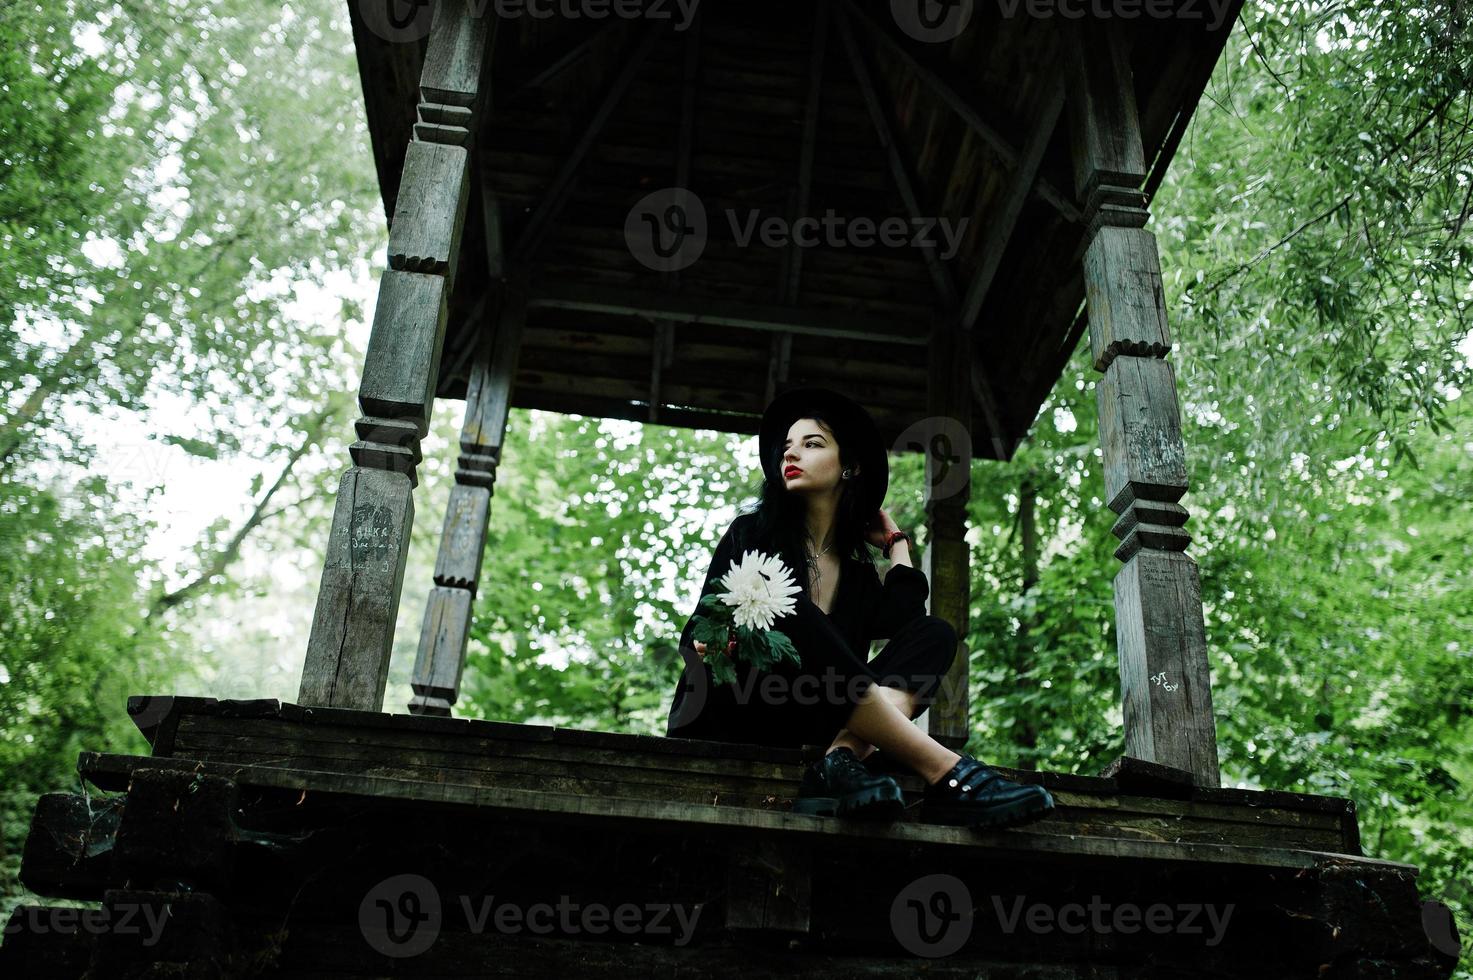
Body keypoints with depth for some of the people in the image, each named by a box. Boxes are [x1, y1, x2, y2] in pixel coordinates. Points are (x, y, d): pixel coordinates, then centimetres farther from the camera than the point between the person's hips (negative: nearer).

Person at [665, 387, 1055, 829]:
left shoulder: (860, 574, 18)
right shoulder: (752, 533, 10)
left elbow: (903, 623, -4)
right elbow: (694, 633, 2)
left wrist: (896, 542, 11)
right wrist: (707, 646, -22)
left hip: (806, 731, 3)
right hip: (729, 708, -3)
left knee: (934, 634, -11)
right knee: (784, 610, -32)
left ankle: (843, 758, -42)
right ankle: (945, 773, -36)